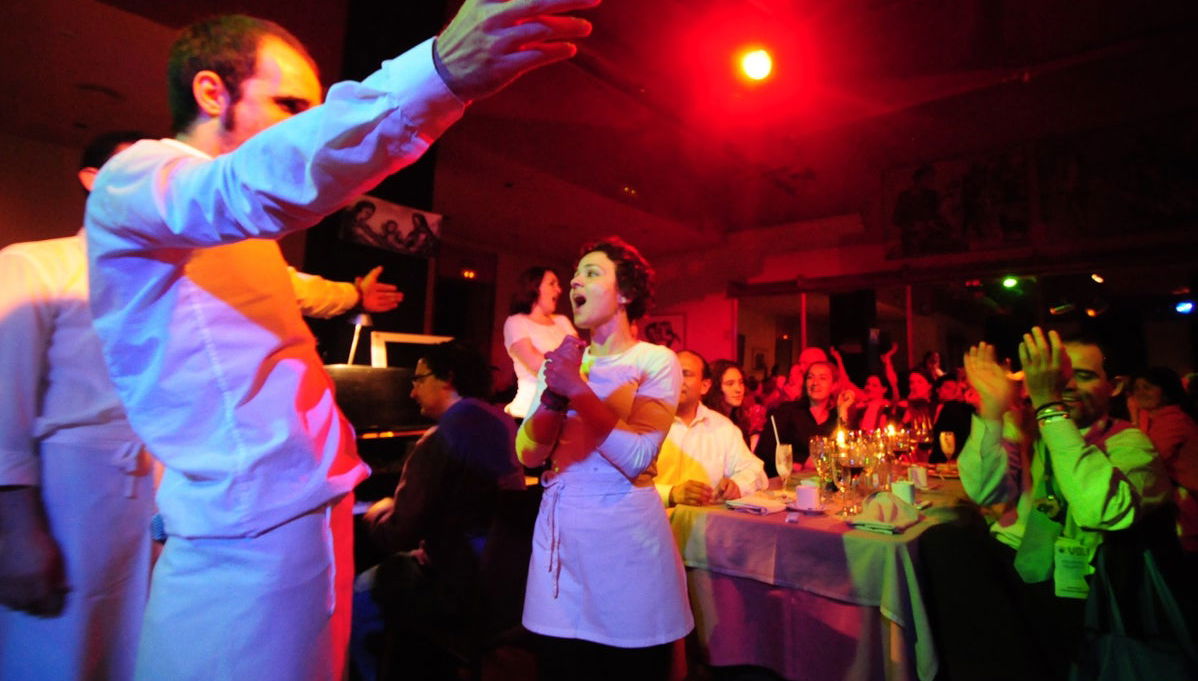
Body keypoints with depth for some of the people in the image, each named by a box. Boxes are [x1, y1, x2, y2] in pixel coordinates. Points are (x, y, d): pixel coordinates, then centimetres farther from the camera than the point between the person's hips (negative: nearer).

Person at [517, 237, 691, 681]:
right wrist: (554, 394, -17)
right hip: (559, 528, 4)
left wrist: (579, 391, -23)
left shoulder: (655, 360, -7)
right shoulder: (561, 360, 6)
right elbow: (528, 455, -1)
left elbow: (637, 459, -18)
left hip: (625, 531, -4)